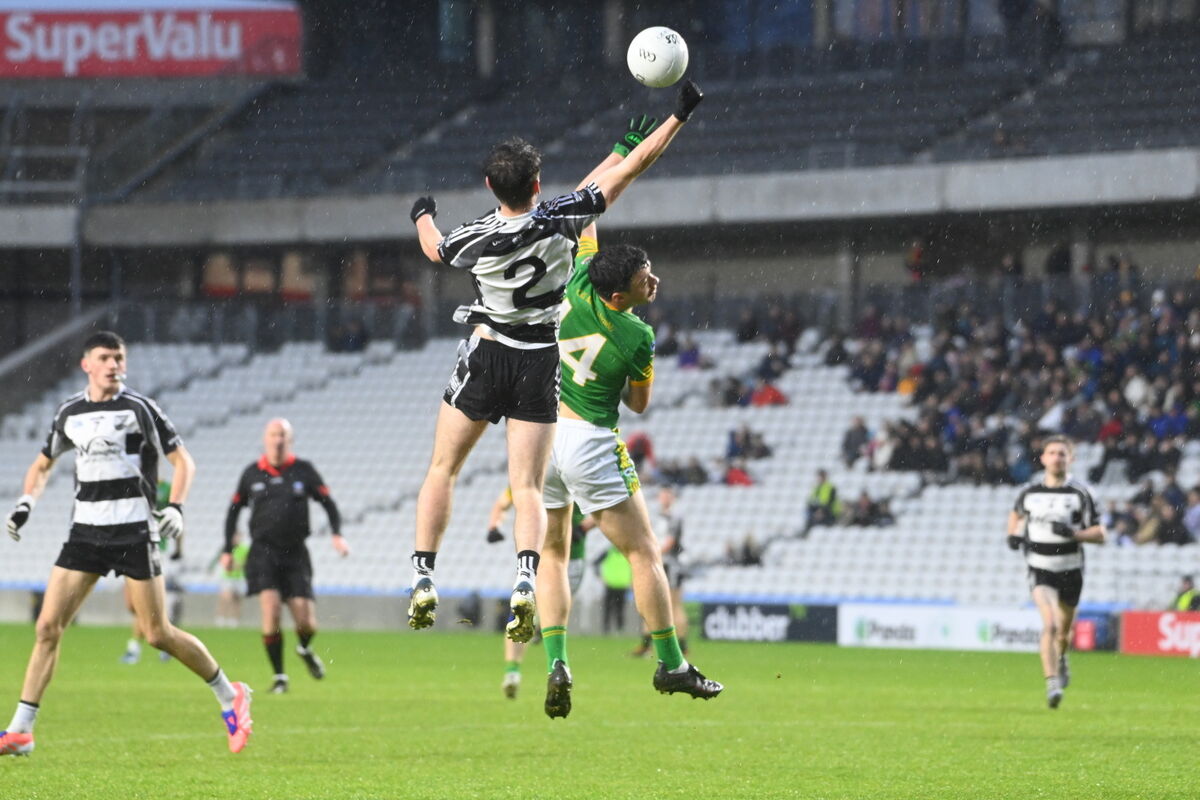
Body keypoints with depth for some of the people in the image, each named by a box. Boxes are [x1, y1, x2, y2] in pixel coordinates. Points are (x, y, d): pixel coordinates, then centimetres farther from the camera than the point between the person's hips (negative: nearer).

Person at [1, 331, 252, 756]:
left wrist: (176, 507, -16)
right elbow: (43, 464, 24)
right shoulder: (69, 413, 9)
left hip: (134, 531, -4)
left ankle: (230, 696, 18)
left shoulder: (139, 408, -4)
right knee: (48, 626, -6)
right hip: (85, 530, 4)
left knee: (158, 634, -3)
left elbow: (183, 460, -1)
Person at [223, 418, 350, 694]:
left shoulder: (303, 470, 3)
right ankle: (279, 676, -6)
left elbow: (328, 503, 7)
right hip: (264, 551, -1)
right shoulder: (252, 474, 5)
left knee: (306, 624, -5)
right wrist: (227, 550, 14)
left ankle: (305, 649, 33)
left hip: (296, 554, 1)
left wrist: (337, 534, -10)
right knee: (271, 610, -20)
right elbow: (234, 509, 17)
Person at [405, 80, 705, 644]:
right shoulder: (562, 220, -13)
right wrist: (680, 115, 3)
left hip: (487, 356, -1)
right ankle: (525, 584, -24)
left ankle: (423, 581, 4)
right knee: (527, 486, -1)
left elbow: (435, 250, 13)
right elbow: (631, 169, -6)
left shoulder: (478, 238, -13)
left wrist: (423, 215, 35)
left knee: (443, 469, 13)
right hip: (541, 363, 1)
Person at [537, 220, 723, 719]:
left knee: (551, 554, 15)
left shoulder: (580, 289, -6)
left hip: (539, 433, 5)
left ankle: (556, 665, 0)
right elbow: (638, 404, 2)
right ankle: (670, 665, 7)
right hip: (590, 443, -5)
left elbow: (586, 232, 15)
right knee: (644, 554, 6)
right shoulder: (637, 338, -16)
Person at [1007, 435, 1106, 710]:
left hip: (1071, 569, 1)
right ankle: (1052, 684, -25)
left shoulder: (1081, 494, -5)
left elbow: (1100, 535, -6)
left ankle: (1061, 658, 52)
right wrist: (1013, 534, 6)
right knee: (1049, 623, -22)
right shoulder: (1030, 492, 2)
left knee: (1064, 629, 16)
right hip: (1040, 568, -1)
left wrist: (1072, 533, -22)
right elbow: (1017, 513, 25)